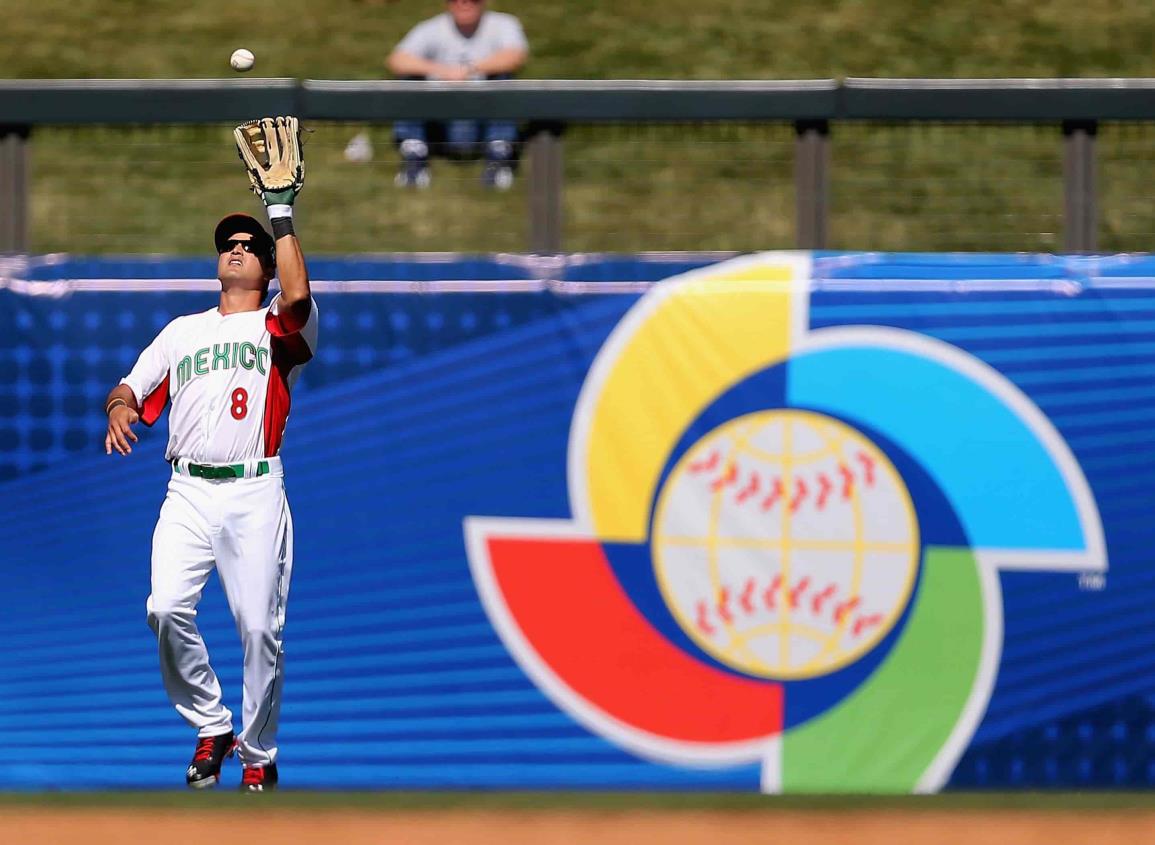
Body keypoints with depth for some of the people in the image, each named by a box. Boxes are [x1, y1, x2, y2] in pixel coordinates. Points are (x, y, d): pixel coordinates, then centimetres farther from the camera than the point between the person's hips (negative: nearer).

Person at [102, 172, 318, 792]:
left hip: (255, 494, -2)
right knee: (166, 609, -18)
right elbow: (132, 386, 18)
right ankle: (211, 727, 0)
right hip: (188, 493, 3)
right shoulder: (183, 331, 23)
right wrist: (120, 406, -7)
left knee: (260, 626, -8)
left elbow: (298, 298, -13)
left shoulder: (281, 326, 11)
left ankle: (259, 757, 6)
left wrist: (282, 215, -9)